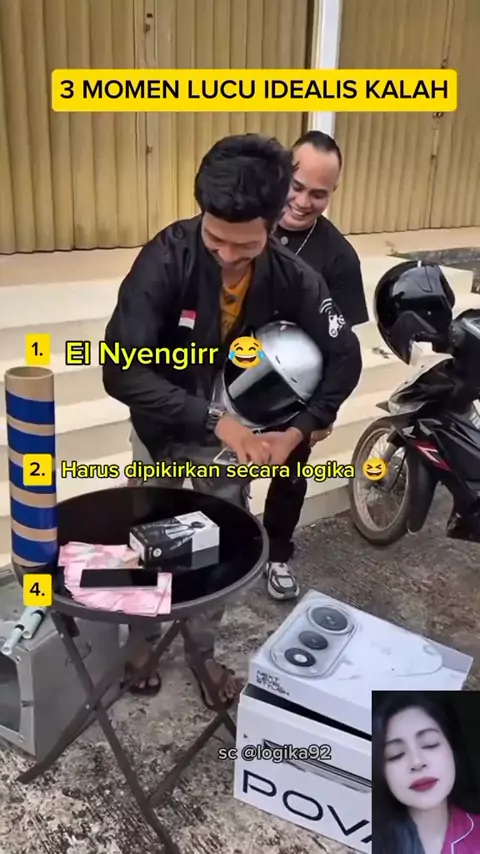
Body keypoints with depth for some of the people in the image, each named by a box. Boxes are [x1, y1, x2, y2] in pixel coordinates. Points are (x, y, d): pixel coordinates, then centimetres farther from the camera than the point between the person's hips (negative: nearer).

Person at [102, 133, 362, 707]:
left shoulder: (291, 277, -20)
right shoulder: (167, 257, -29)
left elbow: (344, 359, -10)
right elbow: (121, 370, -36)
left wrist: (297, 430, -22)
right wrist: (212, 419, -42)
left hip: (234, 428, 2)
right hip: (163, 427, -1)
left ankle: (203, 650, 39)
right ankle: (142, 637, 44)